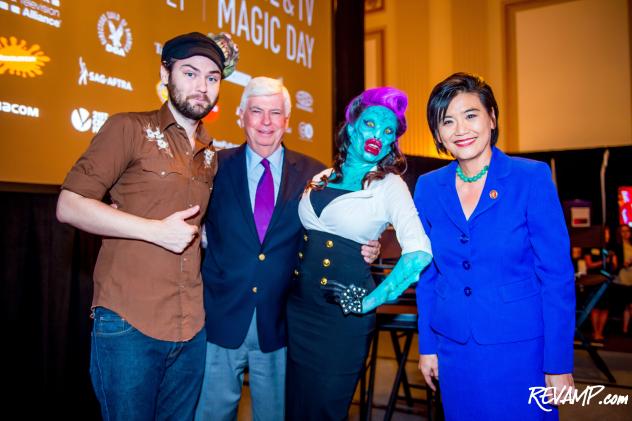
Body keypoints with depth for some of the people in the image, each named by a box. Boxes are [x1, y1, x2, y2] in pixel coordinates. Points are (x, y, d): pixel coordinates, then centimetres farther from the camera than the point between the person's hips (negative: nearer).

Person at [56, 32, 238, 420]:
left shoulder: (211, 155, 14)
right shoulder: (129, 129, -3)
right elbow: (69, 205, -10)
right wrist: (156, 230, -17)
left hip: (192, 327, 6)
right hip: (129, 324, -5)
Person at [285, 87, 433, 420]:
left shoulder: (390, 186, -8)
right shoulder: (321, 179, 6)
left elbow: (419, 252, -19)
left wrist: (370, 302, -16)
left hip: (343, 314, -4)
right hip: (298, 307, 4)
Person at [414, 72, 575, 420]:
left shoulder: (532, 178, -9)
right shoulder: (428, 187, 1)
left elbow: (557, 274, -9)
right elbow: (426, 273, 7)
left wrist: (559, 364, -10)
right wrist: (427, 346, 7)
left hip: (519, 349, -3)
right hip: (454, 349, 3)